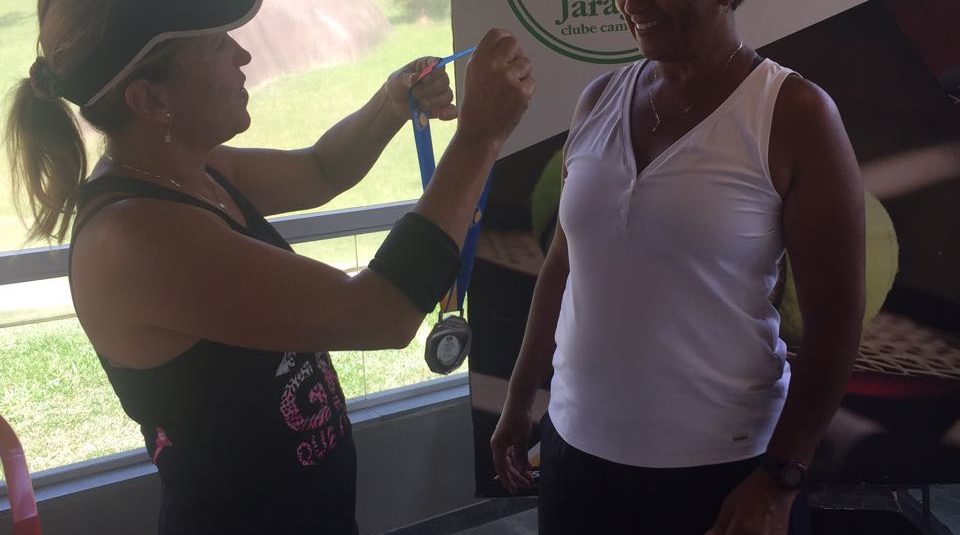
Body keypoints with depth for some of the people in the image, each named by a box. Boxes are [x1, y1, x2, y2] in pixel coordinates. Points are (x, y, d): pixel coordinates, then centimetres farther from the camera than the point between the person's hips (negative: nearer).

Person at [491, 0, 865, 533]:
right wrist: (519, 399, 13)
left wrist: (778, 481, -12)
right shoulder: (598, 100, 2)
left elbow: (834, 317, -9)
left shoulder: (793, 114, -10)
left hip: (719, 467, -4)